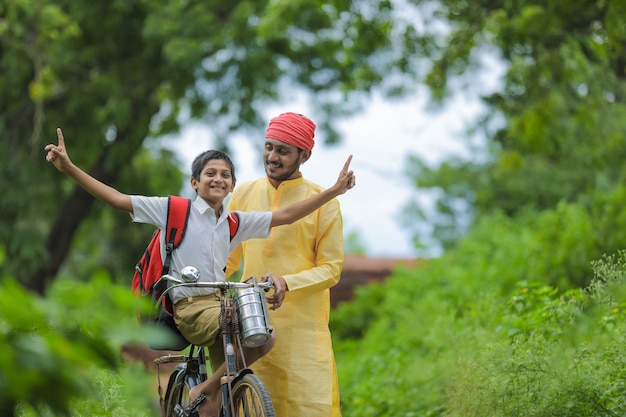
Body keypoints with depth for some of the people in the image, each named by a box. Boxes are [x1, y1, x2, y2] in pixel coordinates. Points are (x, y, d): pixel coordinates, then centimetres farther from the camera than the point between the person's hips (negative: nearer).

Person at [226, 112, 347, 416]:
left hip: (303, 330, -3)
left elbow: (331, 268, -3)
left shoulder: (322, 203, -2)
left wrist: (287, 282, -20)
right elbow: (228, 256, 17)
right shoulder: (244, 195, 10)